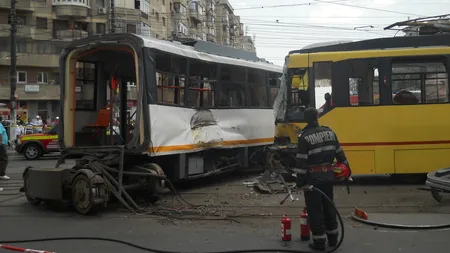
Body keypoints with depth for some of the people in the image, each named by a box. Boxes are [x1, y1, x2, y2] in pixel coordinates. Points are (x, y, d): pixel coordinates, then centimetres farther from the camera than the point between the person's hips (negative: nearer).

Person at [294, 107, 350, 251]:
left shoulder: (304, 137, -14)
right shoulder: (329, 132, 4)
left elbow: (302, 161, -15)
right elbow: (339, 153, 10)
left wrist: (300, 180, -9)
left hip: (313, 178, -6)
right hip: (328, 175, 6)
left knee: (314, 209, 2)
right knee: (328, 206, 17)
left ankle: (319, 241, 5)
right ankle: (332, 237, 27)